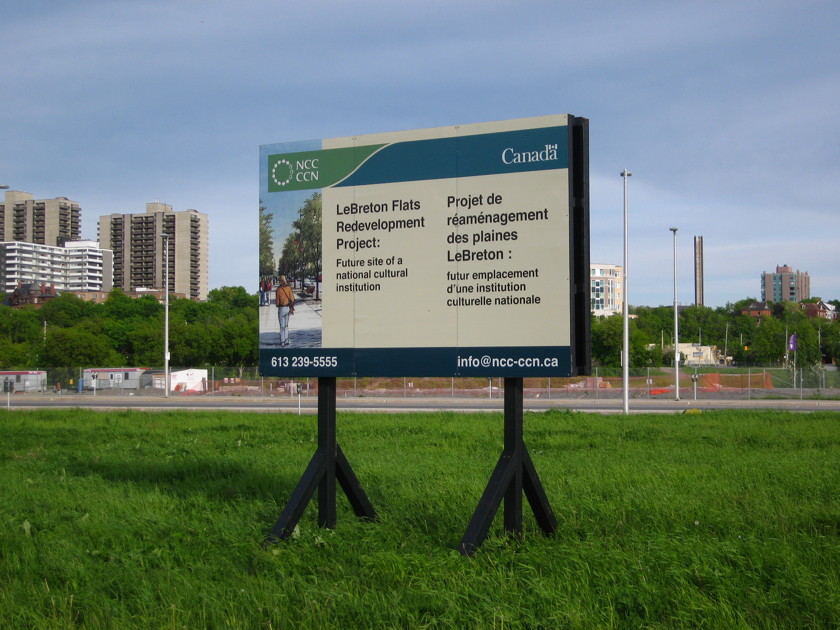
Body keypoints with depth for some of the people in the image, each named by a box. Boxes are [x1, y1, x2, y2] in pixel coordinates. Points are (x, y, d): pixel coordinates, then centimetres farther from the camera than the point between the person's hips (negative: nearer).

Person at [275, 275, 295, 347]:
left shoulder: (278, 289, -14)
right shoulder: (288, 288, -4)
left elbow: (277, 301, -9)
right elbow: (292, 298, -2)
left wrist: (277, 304, 14)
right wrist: (292, 308, 6)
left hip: (281, 308, -4)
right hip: (288, 308, 4)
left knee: (282, 326, 4)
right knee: (286, 325, 17)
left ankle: (282, 342, 7)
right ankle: (286, 341, 20)